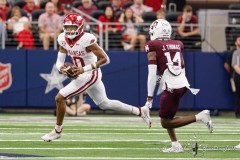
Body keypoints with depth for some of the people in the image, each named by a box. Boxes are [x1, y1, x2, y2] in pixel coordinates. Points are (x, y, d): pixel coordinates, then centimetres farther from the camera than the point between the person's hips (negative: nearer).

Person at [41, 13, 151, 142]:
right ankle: (140, 111, 29)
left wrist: (83, 69, -27)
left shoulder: (86, 39, -23)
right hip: (81, 75, 9)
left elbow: (104, 59, -20)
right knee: (104, 104, 20)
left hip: (90, 75, -9)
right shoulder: (63, 39, -1)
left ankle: (57, 130, 7)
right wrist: (61, 68, -22)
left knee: (60, 98, -10)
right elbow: (59, 61, 3)